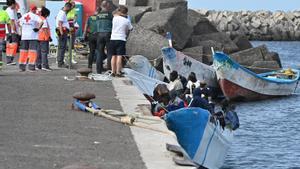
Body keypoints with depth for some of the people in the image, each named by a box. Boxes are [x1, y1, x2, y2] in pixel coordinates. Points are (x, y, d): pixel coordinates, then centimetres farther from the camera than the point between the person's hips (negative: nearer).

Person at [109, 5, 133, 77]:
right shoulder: (127, 21, -2)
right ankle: (118, 72, -12)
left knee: (113, 56, 10)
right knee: (119, 56, -7)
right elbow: (130, 29, 11)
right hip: (121, 39, -3)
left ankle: (113, 71, 9)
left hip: (113, 39, 3)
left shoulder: (115, 18, 3)